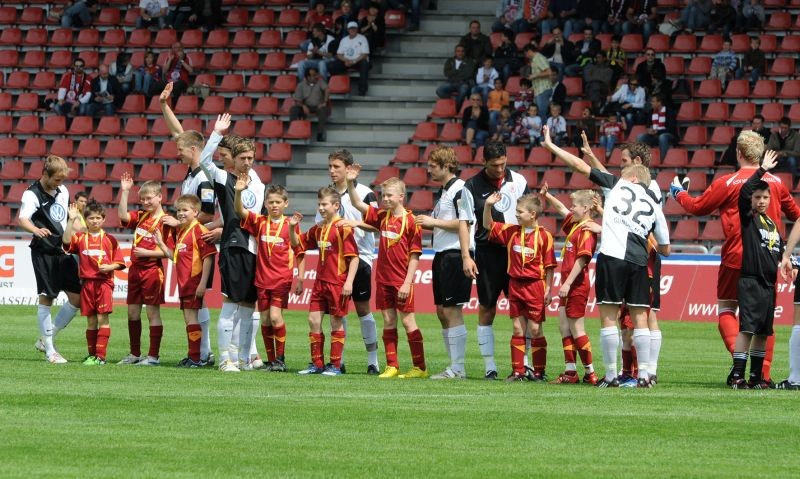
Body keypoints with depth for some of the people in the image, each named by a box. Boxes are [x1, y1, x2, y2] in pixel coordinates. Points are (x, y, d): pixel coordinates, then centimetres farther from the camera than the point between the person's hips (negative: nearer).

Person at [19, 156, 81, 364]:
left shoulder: (63, 191, 10)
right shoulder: (32, 194, -11)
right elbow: (22, 219, -27)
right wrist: (35, 230, -46)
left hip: (64, 251, 7)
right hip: (44, 252, -7)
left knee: (77, 297, 4)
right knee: (46, 298, -5)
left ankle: (45, 339, 17)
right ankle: (49, 351, 1)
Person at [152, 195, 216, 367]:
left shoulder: (199, 231, -13)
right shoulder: (178, 232, 14)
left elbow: (208, 257, -17)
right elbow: (174, 256, 19)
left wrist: (203, 283, -20)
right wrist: (161, 244, 3)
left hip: (194, 281, -9)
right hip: (183, 281, 9)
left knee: (191, 319, -9)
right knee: (188, 319, 14)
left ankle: (195, 358, -6)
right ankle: (193, 356, 21)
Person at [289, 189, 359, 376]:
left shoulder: (342, 228, -12)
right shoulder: (318, 229, 11)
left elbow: (354, 256, -14)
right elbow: (297, 243, 22)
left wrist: (349, 282, -19)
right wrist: (292, 227, 3)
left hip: (337, 283, -7)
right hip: (320, 281, 7)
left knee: (336, 323, 1)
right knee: (313, 320, 6)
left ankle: (335, 365, 7)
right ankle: (316, 364, 14)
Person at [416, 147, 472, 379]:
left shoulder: (459, 189, -11)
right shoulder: (445, 190, 18)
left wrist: (434, 222, -13)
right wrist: (428, 224, 9)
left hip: (455, 254, -10)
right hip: (442, 255, 10)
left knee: (451, 311, -9)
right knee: (441, 311, 10)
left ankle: (458, 368, -7)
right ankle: (454, 366, 14)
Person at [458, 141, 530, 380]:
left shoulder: (518, 181, 4)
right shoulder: (472, 187, -2)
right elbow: (464, 221, -1)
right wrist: (466, 256, -8)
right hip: (487, 252, -2)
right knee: (486, 309, 2)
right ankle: (489, 367, 7)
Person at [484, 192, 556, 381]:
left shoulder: (544, 236, -8)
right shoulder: (511, 232, 7)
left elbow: (549, 265, -6)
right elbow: (488, 225, 14)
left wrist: (548, 289, -9)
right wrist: (488, 206, -1)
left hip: (535, 286, -5)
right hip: (515, 285, 5)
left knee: (535, 329, 0)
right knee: (518, 329, 6)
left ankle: (539, 371, 7)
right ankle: (518, 371, 8)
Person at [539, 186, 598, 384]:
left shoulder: (587, 231, -16)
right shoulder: (574, 224, 12)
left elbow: (582, 259, -23)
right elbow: (561, 210, 30)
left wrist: (568, 283, -25)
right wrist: (546, 196, 19)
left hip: (577, 285, -10)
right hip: (568, 284, 10)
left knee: (576, 329, -4)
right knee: (564, 327, 10)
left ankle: (590, 373, 2)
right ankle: (570, 372, 12)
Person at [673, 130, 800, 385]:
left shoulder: (727, 183, -9)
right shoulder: (776, 182, 3)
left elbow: (698, 207, 1)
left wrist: (679, 194, 20)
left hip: (737, 257, -3)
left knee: (726, 308, 10)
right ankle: (764, 372, 4)